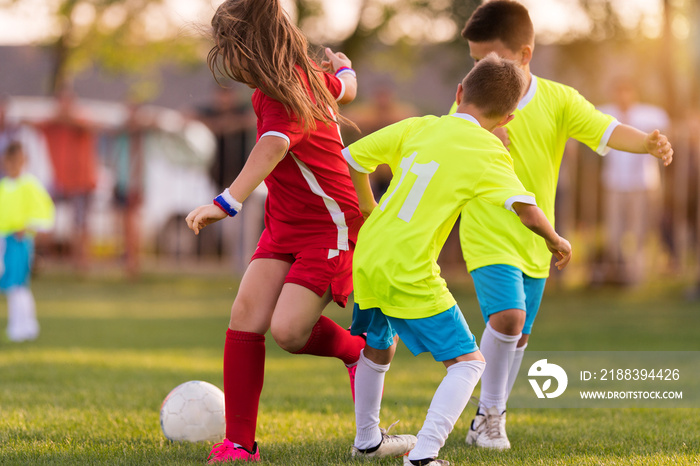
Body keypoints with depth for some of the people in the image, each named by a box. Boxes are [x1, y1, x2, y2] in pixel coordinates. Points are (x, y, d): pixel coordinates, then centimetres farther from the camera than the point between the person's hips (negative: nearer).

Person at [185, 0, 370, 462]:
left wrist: (227, 202, -58)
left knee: (288, 330, -19)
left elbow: (271, 149, -43)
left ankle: (360, 351, 15)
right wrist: (343, 67, 52)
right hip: (285, 227, 9)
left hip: (329, 228, -9)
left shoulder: (284, 98, -23)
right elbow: (345, 89, 26)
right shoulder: (309, 77, 5)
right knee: (246, 315, -7)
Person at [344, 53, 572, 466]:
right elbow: (526, 210, -16)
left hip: (367, 260, 7)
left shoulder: (417, 128, 8)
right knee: (468, 362, 1)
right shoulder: (488, 151, -7)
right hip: (410, 275, -7)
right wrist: (555, 241, 4)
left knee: (378, 347, 30)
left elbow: (351, 157, 15)